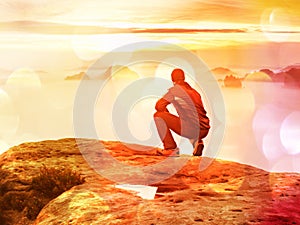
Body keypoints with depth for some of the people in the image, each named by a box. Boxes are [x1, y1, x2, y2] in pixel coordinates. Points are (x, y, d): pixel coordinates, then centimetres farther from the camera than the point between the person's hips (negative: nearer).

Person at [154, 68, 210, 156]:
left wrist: (167, 114, 21)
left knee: (158, 115, 2)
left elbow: (159, 106, -1)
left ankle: (171, 149, 2)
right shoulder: (194, 91, 20)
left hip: (191, 129, -7)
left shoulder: (175, 89, 1)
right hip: (204, 131, 7)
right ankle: (197, 142, 12)